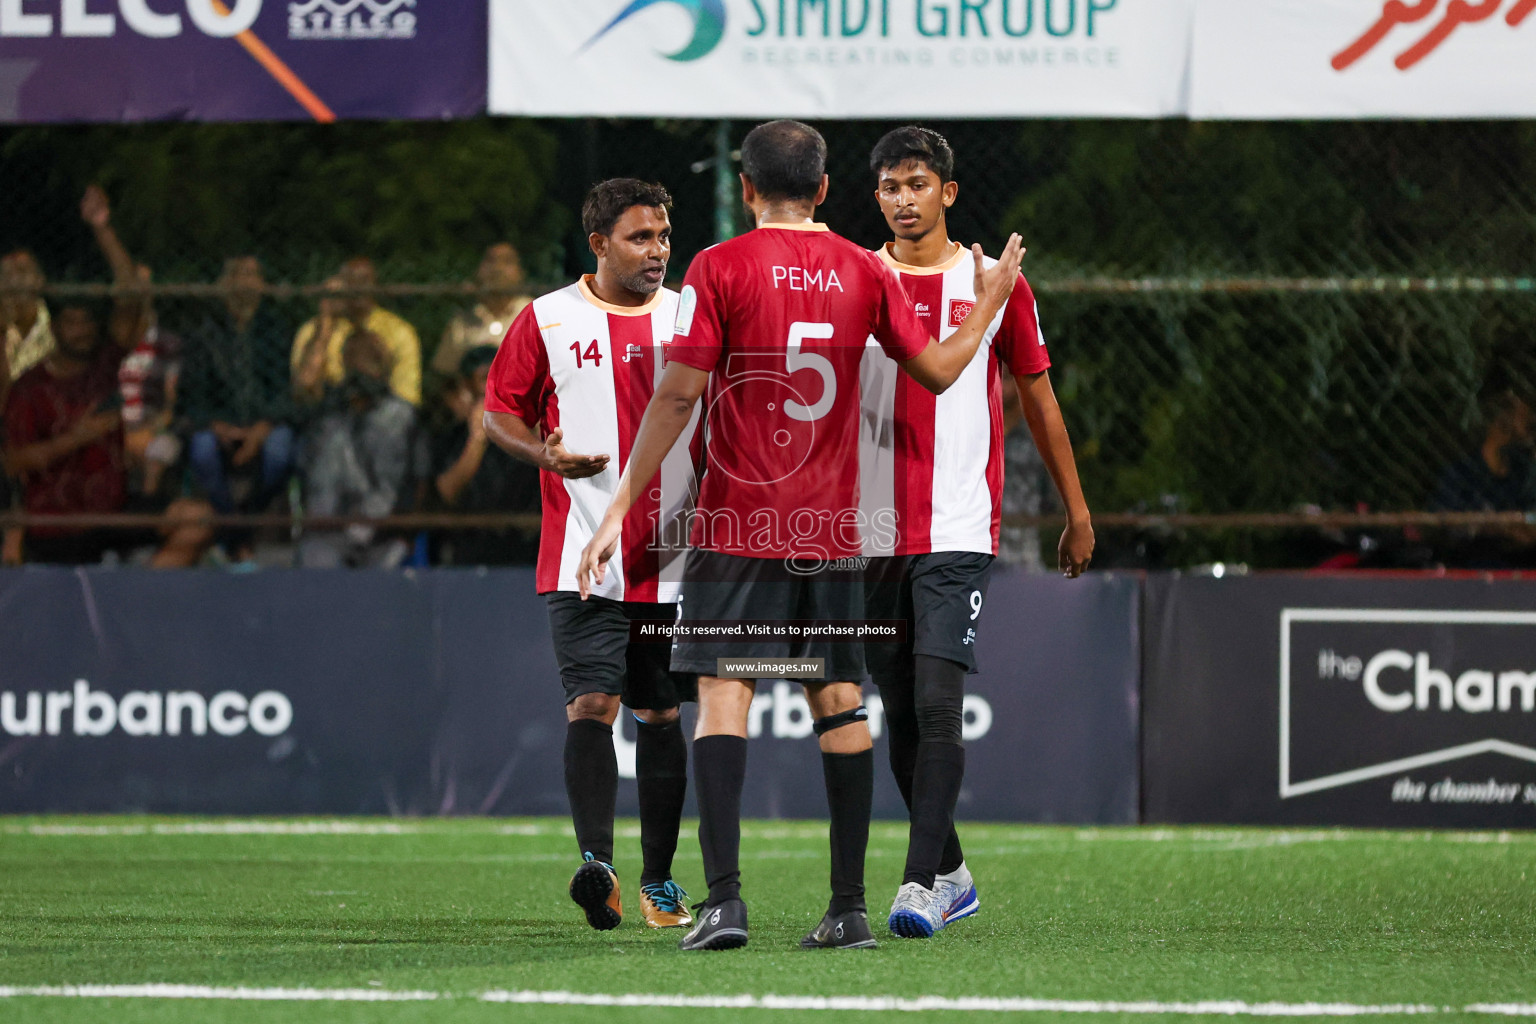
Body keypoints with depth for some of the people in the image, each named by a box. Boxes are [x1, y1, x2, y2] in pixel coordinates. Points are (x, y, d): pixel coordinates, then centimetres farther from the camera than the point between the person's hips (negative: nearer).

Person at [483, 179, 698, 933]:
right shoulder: (547, 321, 0)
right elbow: (498, 410, 6)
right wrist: (544, 452, -13)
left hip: (673, 560, 3)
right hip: (583, 559, -3)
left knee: (661, 716, 9)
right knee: (591, 706, -15)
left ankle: (658, 880, 18)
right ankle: (596, 865, -25)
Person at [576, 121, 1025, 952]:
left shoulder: (719, 269, -6)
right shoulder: (865, 272, 4)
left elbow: (677, 393, -10)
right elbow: (937, 370, 11)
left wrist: (621, 507, -6)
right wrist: (988, 305, 29)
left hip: (738, 524, -3)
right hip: (831, 529, 3)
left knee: (723, 697, -6)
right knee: (839, 703, 9)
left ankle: (724, 898, -18)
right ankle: (849, 907, 9)